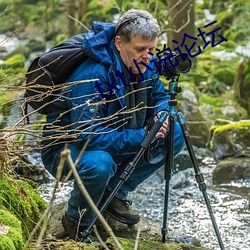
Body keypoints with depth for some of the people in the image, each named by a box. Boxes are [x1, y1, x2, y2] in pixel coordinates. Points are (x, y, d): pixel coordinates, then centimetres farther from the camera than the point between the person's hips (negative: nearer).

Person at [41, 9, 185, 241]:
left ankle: (115, 193, 6)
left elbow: (160, 96, 12)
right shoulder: (92, 76, -32)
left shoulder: (144, 66, -7)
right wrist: (142, 137, -34)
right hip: (65, 149, -8)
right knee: (99, 164, -41)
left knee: (175, 136, -3)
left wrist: (161, 114, -13)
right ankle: (77, 222, -9)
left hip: (115, 142, 8)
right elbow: (89, 136, -35)